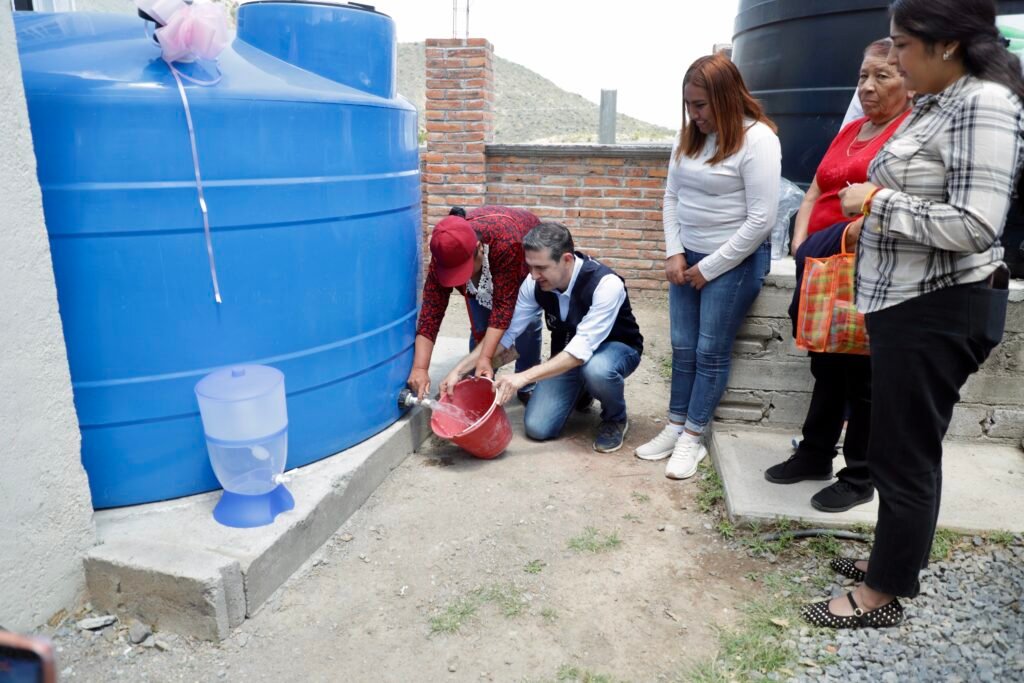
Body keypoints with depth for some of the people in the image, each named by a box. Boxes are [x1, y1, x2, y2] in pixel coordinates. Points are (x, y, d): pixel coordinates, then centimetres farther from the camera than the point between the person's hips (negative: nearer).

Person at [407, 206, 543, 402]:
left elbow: (503, 304, -42)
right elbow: (431, 310, -33)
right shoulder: (445, 254, -33)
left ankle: (527, 386, 9)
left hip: (527, 257, -3)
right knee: (479, 325, -8)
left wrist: (486, 357, -45)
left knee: (526, 320, -10)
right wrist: (419, 368, -39)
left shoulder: (507, 241, -46)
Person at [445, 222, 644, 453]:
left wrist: (524, 377, -45)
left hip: (615, 348, -4)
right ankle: (581, 388, 19)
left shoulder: (606, 284, -34)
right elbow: (505, 331, -11)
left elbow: (582, 349, -39)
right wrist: (459, 370, -18)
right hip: (568, 354, 5)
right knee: (537, 428, -12)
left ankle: (616, 419, -6)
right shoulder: (535, 283, -17)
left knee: (595, 369, -41)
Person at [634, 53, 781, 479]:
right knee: (682, 347, 10)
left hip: (735, 260, -6)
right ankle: (675, 428, 22)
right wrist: (674, 253, -1)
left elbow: (761, 219, -18)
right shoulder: (689, 136, 6)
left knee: (711, 351, 0)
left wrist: (710, 267, -14)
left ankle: (692, 440, 12)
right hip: (687, 256, 7)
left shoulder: (757, 139, -15)